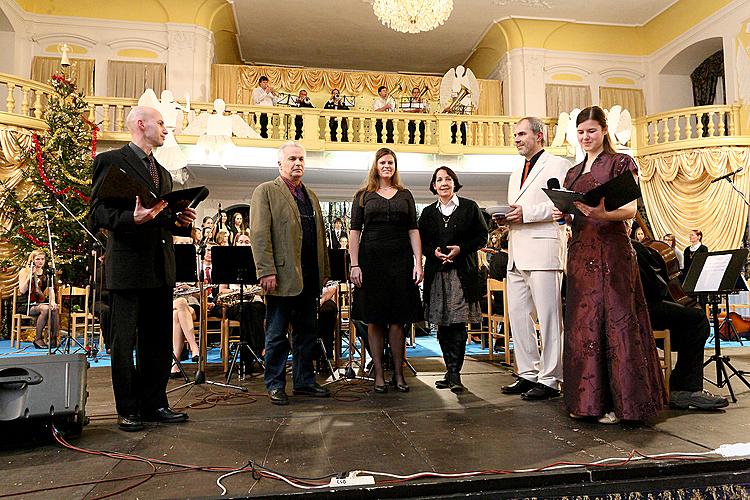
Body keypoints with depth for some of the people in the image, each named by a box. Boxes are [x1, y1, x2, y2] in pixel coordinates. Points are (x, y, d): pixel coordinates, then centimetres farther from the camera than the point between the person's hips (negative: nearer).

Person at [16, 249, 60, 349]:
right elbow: (22, 290, -11)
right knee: (45, 309, -35)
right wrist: (30, 276, -17)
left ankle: (54, 338, -21)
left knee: (54, 309, -31)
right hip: (25, 304, -4)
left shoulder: (46, 273, 12)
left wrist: (52, 301, -15)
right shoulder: (24, 271, 0)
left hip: (40, 302, 4)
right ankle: (38, 339, -20)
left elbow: (50, 290, 4)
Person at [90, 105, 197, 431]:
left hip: (161, 268, 7)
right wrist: (132, 218, -25)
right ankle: (128, 410, 14)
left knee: (159, 340, 11)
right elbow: (98, 212, -9)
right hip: (127, 266, -7)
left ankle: (154, 404, 22)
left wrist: (180, 221, 4)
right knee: (124, 341, 3)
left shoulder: (163, 172, 21)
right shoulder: (111, 161, -2)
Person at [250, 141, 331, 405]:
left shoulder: (311, 196, 19)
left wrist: (324, 270, 12)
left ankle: (304, 381, 25)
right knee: (277, 335, 5)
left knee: (306, 333, 13)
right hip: (282, 276, -6)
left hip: (309, 278, 7)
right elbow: (259, 233, -10)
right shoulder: (265, 191, -1)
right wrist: (266, 271, -18)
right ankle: (275, 385, 17)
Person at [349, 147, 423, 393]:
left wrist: (418, 262, -2)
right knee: (374, 320, 3)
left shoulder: (405, 195, 12)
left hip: (400, 261, 1)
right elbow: (355, 232, 2)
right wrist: (354, 265, -7)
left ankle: (398, 373, 12)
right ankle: (379, 374, 11)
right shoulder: (363, 196, 8)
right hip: (371, 261, -1)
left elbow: (413, 230, 8)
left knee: (397, 320, 3)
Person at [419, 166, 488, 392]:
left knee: (458, 322, -9)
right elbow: (421, 241, 14)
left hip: (462, 272, -3)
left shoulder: (469, 207, 6)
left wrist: (460, 249, -10)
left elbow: (482, 236, 4)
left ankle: (454, 373, -4)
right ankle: (452, 371, 15)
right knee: (442, 324, 4)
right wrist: (434, 252, -7)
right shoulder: (428, 212, 14)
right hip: (436, 272, 3)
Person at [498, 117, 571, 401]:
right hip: (516, 252, 8)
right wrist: (505, 217, 7)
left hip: (542, 249, -8)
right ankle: (528, 374, 18)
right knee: (517, 316, 8)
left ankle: (550, 379, 2)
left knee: (548, 316, -5)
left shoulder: (557, 165, 3)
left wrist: (526, 213, -17)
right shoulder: (516, 175, 27)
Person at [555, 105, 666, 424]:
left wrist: (602, 213, -28)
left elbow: (631, 209, -8)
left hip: (612, 250, -6)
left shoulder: (620, 163, 2)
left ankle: (619, 401, 2)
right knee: (582, 322, 5)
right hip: (580, 251, 6)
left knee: (615, 319, -6)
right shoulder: (573, 173, 19)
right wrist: (562, 214, -2)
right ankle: (589, 398, 13)